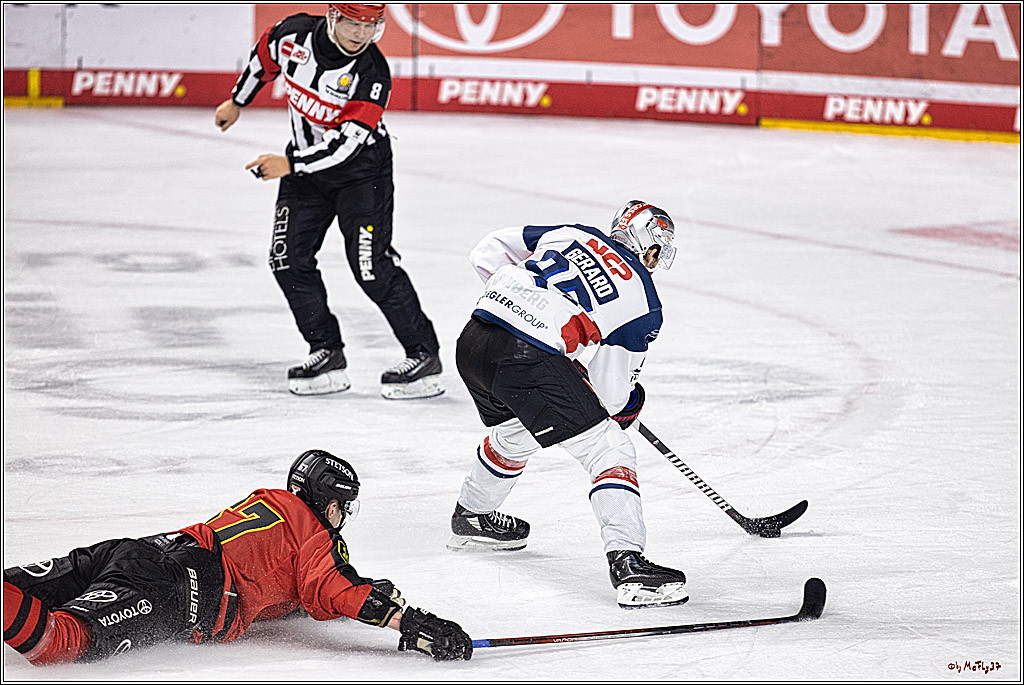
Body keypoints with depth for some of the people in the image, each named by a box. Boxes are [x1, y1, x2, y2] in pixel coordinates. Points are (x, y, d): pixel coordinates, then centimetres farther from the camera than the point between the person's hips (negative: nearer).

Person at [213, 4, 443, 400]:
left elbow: (347, 141, -31)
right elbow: (264, 58, 11)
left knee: (370, 266, -13)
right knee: (288, 259, -1)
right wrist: (238, 101, 23)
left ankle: (424, 356, -3)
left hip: (361, 168, -5)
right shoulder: (295, 35, -13)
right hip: (305, 164, 5)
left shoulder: (372, 73, -26)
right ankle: (327, 353, 9)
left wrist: (289, 164, -38)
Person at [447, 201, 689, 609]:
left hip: (472, 343, 7)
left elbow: (487, 253, 24)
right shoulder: (645, 304, 9)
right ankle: (627, 564, -15)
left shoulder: (574, 235, 21)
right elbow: (609, 388, 8)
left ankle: (471, 518, 59)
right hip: (531, 359, -7)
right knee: (609, 452, 0)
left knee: (514, 434, 36)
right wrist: (629, 404, 30)